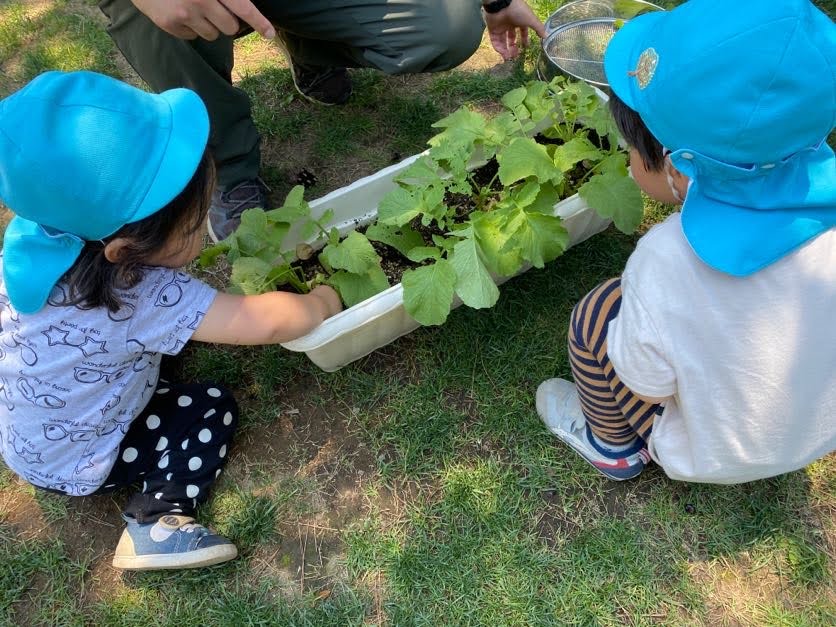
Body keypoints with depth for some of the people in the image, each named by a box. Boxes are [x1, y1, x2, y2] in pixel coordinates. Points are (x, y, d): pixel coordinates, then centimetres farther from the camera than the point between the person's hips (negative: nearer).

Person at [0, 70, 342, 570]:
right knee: (214, 408, 0)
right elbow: (266, 323, -37)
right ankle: (159, 523, -8)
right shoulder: (146, 298, -39)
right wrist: (324, 302, -19)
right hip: (72, 465, -6)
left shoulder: (43, 238, -20)